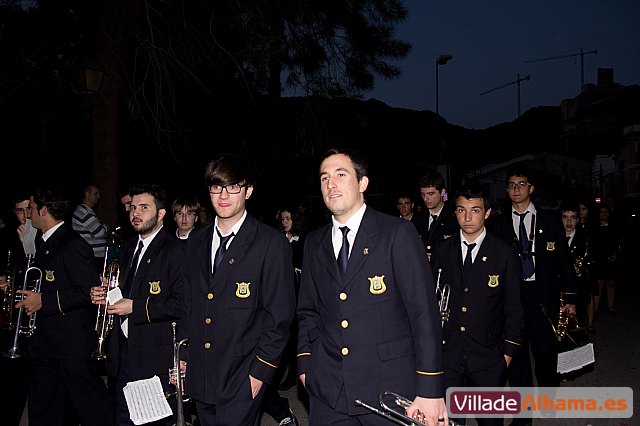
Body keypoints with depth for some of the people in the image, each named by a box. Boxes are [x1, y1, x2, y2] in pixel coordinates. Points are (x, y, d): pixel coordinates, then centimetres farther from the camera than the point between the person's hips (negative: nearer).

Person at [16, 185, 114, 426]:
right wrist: (30, 298, 9)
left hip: (72, 344, -9)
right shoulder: (46, 244, 15)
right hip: (44, 344, 10)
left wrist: (43, 301, -19)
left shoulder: (73, 245, -15)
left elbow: (89, 291, -21)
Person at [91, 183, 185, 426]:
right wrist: (102, 295, 3)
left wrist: (135, 307, -20)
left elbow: (182, 304, -21)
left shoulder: (176, 251, -13)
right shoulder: (128, 247, 14)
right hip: (124, 350, 8)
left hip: (156, 355, -7)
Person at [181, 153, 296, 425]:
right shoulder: (197, 240, 8)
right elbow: (189, 302, 15)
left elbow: (279, 316, -10)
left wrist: (260, 371, -11)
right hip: (199, 376, 6)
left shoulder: (271, 243, -10)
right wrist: (185, 354, 11)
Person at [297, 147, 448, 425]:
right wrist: (305, 364, 6)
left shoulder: (399, 233, -7)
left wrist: (430, 390, -13)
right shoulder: (314, 244, 9)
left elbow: (424, 312, -10)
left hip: (391, 387, -4)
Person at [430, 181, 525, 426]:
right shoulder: (442, 252, 4)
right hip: (446, 355, 2)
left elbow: (514, 309, 0)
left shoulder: (505, 255, -3)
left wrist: (508, 352, -2)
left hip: (488, 360, -1)